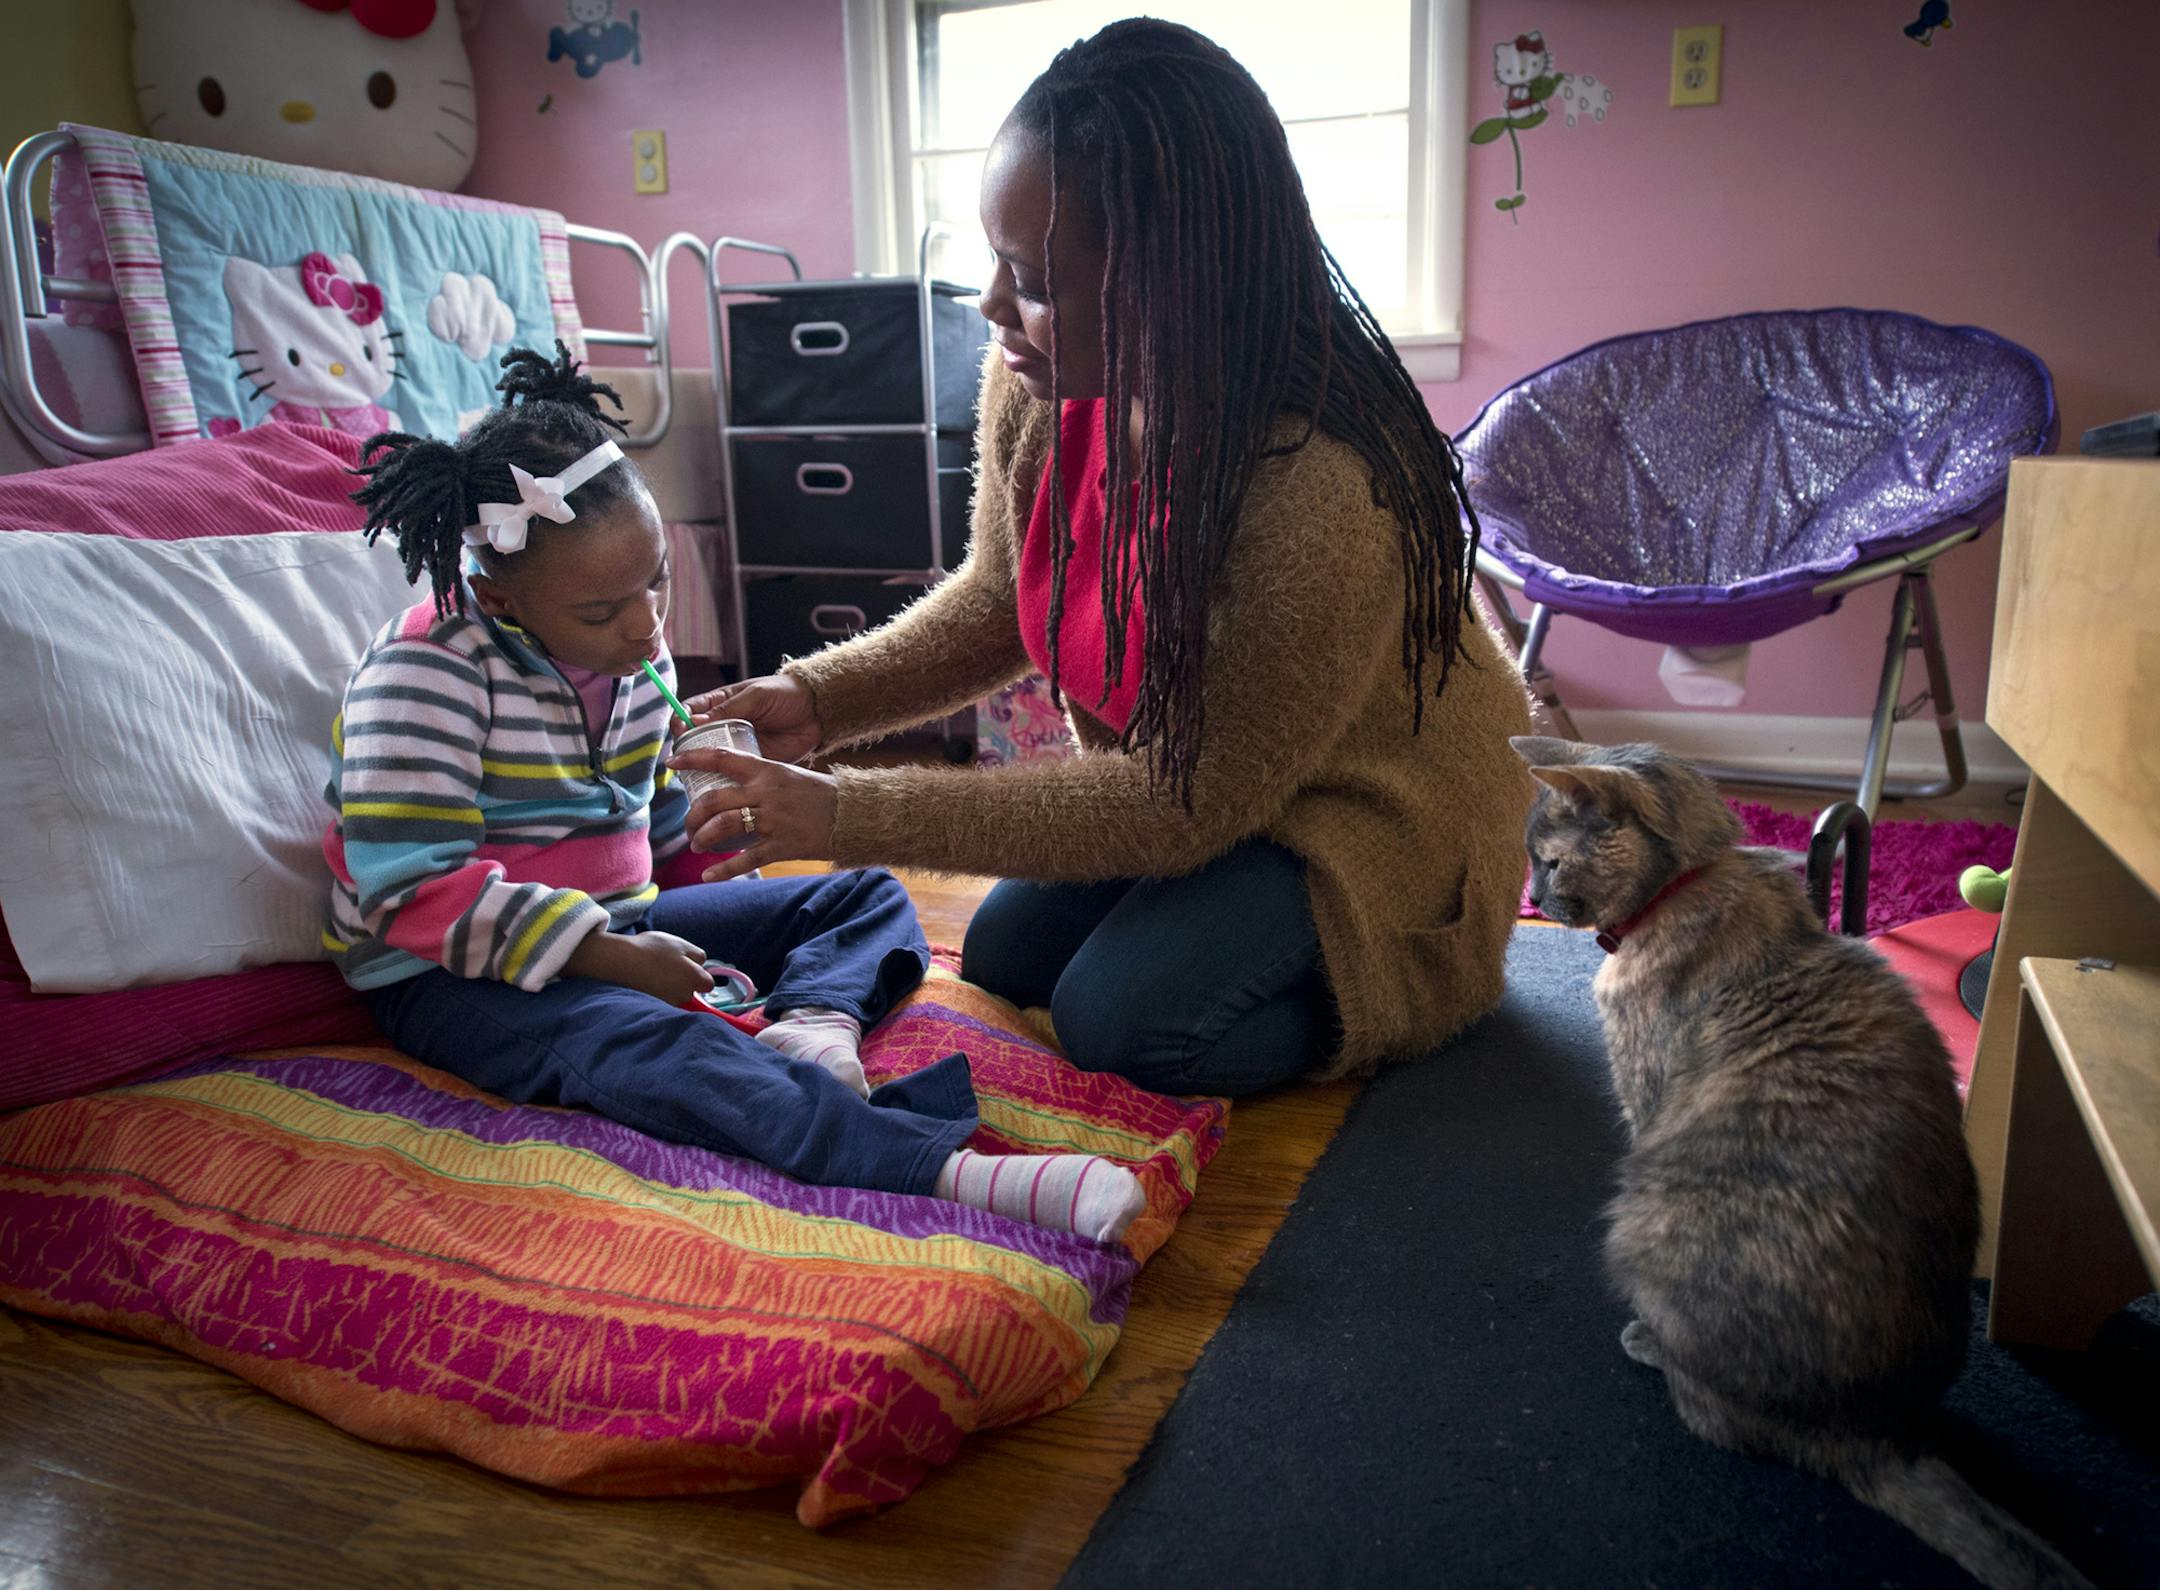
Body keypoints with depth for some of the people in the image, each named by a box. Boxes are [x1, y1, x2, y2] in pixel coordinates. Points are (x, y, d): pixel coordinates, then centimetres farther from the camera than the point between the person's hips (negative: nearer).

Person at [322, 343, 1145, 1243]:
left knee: (870, 896, 2)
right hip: (454, 976, -8)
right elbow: (417, 890, -24)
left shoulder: (630, 653, 7)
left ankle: (812, 1023, -33)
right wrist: (610, 955, -26)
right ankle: (953, 1171, -57)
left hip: (616, 926, 8)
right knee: (658, 1048, -39)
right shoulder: (424, 673, -17)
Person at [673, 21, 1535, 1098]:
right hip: (1182, 775, 7)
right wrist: (816, 697, -17)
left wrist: (847, 816, -31)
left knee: (1117, 1016, -21)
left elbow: (1195, 803, -31)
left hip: (1362, 808, -6)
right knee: (1001, 959, 5)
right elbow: (997, 601, 2)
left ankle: (1370, 1005, 7)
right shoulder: (1036, 381, -17)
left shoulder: (1323, 493, -39)